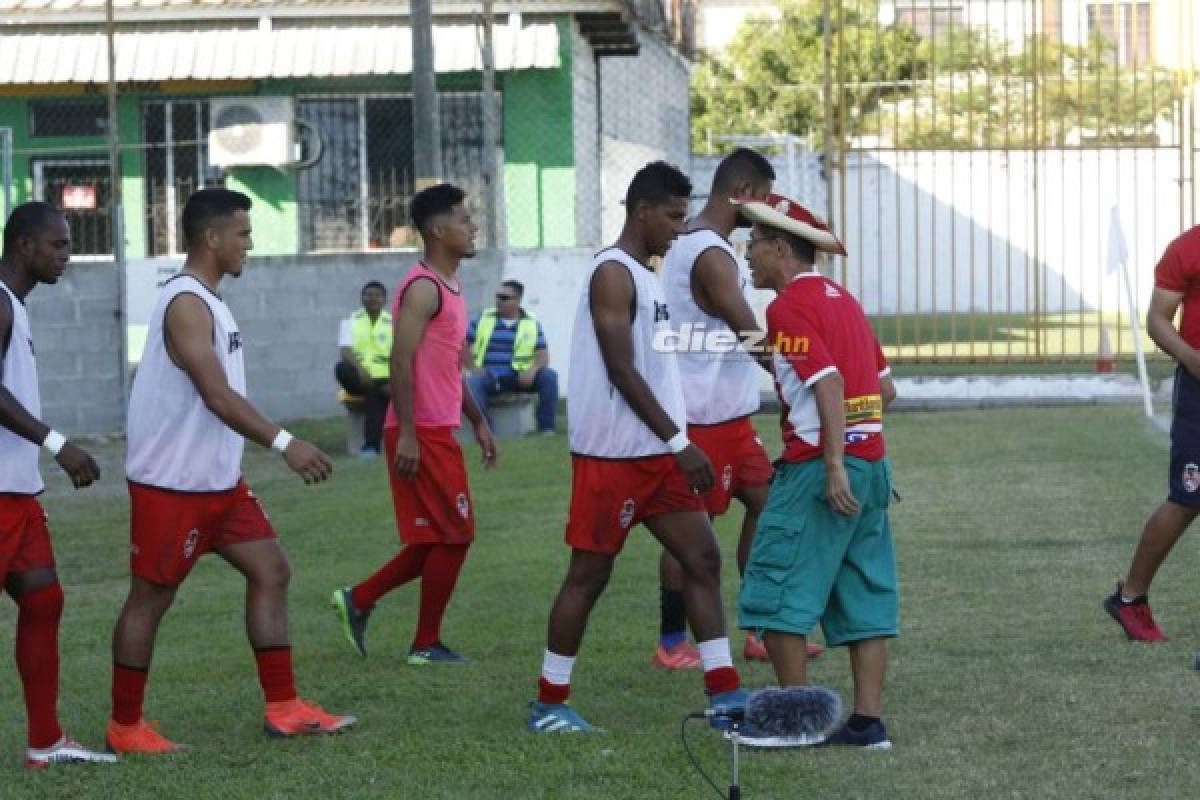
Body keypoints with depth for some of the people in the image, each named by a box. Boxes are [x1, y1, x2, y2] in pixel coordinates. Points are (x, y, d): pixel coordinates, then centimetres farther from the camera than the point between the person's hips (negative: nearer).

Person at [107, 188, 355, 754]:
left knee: (271, 570, 7)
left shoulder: (207, 301, 13)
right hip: (171, 484, -10)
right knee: (151, 598, 0)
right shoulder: (186, 304, -19)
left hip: (218, 481, 10)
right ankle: (124, 728, 11)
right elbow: (216, 394, -29)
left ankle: (283, 709, 9)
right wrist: (284, 443, -35)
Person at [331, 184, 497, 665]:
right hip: (421, 435, -10)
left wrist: (477, 421, 23)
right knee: (454, 536, -4)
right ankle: (426, 645, 6)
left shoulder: (449, 287, 16)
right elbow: (401, 361, -22)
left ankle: (358, 600, 20)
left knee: (438, 540, 13)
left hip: (438, 431, 10)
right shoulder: (423, 288, -15)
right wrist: (407, 434, -25)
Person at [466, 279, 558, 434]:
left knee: (549, 376, -23)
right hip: (488, 376, -1)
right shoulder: (484, 319, 11)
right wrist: (473, 366, -5)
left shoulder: (532, 324, 11)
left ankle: (546, 428, -19)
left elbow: (543, 356, 4)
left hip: (518, 378, 1)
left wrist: (533, 369, -17)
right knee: (473, 382, -35)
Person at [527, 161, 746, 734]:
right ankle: (548, 704, 9)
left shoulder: (644, 276, 17)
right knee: (589, 574, -1)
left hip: (656, 453, 9)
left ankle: (724, 694, 6)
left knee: (703, 558, 4)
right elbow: (621, 371, -20)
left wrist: (677, 442, 19)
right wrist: (680, 441, -20)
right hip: (612, 453, -9)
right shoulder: (613, 274, -13)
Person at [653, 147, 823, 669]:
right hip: (706, 415, -10)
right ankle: (671, 646, 9)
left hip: (726, 413, 10)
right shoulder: (711, 255, -21)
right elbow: (753, 337, -24)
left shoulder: (692, 242, 12)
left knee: (764, 502, 12)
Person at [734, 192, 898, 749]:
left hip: (820, 467, -9)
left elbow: (829, 382, -21)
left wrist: (834, 465, -24)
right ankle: (867, 720, 8)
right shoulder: (843, 299, 17)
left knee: (776, 595, -1)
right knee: (866, 598, 8)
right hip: (872, 462, 9)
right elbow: (886, 388, 18)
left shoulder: (789, 306, -9)